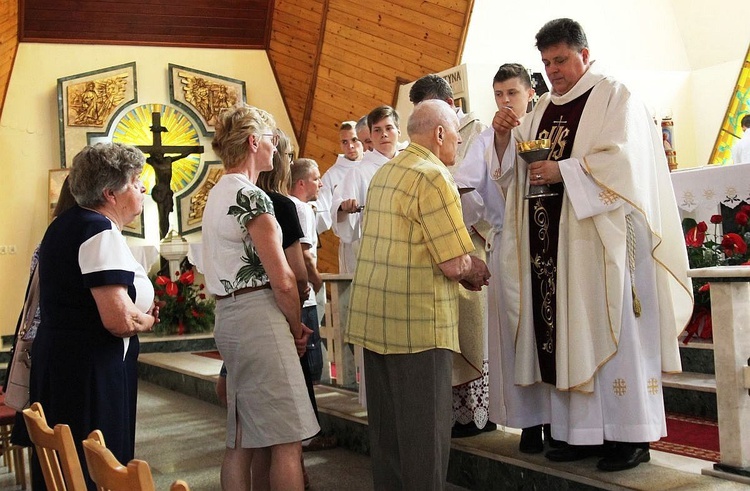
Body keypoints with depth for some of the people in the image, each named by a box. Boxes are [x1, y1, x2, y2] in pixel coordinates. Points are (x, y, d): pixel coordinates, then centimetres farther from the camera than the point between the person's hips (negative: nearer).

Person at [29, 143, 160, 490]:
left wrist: (138, 313, 15)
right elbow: (120, 320, -28)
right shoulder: (102, 232, -17)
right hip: (90, 371, -10)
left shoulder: (65, 224, 14)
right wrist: (147, 319, -5)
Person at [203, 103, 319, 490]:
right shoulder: (251, 196, -13)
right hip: (258, 316, -10)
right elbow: (282, 280, -16)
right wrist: (297, 327, 1)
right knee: (287, 439, -4)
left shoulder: (218, 194, 16)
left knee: (242, 440, 14)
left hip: (228, 314, 10)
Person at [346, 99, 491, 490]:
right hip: (417, 324, -9)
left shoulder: (384, 173, 14)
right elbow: (455, 264, -17)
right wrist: (476, 269, 5)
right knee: (424, 430, 2)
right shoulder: (433, 176, -13)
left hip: (373, 319, 9)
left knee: (385, 426, 16)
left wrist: (464, 268, 15)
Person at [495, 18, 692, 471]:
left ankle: (630, 436, 5)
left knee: (610, 329, -4)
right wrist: (507, 135, -1)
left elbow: (622, 159, -13)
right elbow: (518, 163, 17)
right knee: (565, 332, 3)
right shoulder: (544, 108, 19)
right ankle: (584, 432, 10)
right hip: (552, 239, 6)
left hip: (600, 235, -6)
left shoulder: (614, 96, 1)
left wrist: (563, 170, -17)